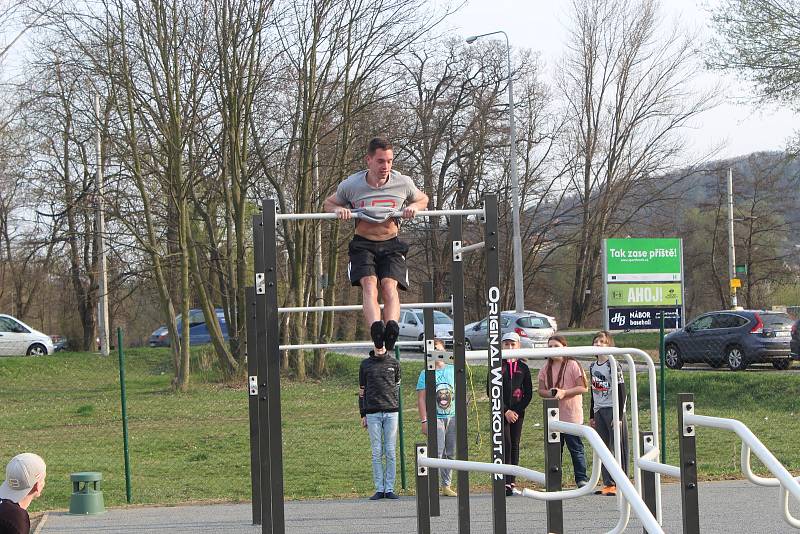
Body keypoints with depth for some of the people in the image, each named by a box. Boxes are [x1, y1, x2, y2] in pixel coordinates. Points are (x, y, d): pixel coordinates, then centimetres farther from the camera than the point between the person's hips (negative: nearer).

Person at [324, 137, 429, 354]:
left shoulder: (403, 183, -2)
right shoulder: (351, 185, -5)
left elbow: (423, 199, 19)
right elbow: (329, 203, 14)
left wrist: (414, 206, -6)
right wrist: (338, 210, -10)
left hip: (391, 244, 1)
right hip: (363, 244, -1)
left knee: (390, 285, -26)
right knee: (369, 283, -27)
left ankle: (391, 328, -48)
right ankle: (376, 330, -49)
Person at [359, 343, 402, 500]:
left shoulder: (394, 363, 9)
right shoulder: (365, 364, 8)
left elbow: (397, 387, 13)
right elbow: (362, 390, 10)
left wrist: (398, 409, 5)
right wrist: (363, 415, 6)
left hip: (391, 412, 0)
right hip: (373, 414, 0)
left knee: (390, 452, 0)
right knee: (376, 453, 0)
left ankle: (390, 489, 3)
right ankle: (379, 489, 3)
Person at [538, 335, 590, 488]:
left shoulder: (573, 365, -5)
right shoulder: (546, 368, 10)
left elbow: (583, 388, -8)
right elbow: (541, 390, 12)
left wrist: (564, 392, -18)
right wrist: (549, 393, -11)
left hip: (571, 415, -5)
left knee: (576, 448, -2)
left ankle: (581, 479, 2)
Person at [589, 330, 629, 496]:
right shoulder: (593, 367, 12)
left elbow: (621, 392, -12)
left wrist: (619, 416, -16)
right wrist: (592, 415, 18)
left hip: (613, 410, -7)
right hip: (599, 411, 7)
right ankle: (608, 484, 11)